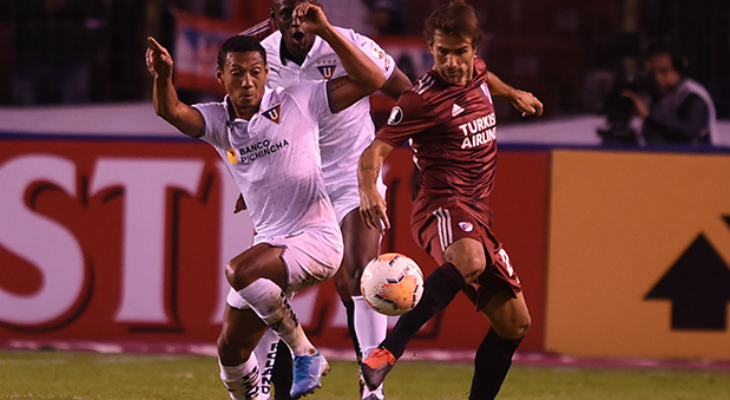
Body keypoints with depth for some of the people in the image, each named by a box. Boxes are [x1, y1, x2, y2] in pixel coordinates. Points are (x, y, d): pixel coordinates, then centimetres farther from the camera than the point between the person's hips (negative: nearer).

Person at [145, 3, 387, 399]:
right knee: (231, 349, 6)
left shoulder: (296, 102, -6)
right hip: (270, 242, 6)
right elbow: (171, 111, -17)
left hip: (316, 238, -6)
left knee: (240, 271, -32)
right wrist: (163, 78, -40)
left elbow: (369, 80, -8)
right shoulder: (217, 121, 4)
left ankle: (305, 353, -16)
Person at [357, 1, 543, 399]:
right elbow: (375, 149, -18)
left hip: (477, 215, 9)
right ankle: (389, 350, -40)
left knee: (513, 323, 7)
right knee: (468, 263, -42)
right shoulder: (422, 98, -14)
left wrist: (513, 93, 55)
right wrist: (368, 189, -38)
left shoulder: (477, 71, 9)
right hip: (443, 206, -9)